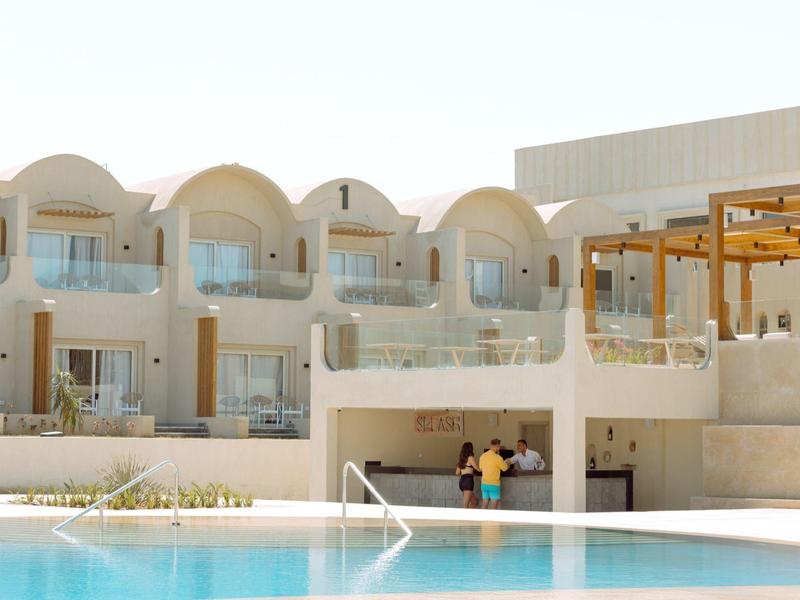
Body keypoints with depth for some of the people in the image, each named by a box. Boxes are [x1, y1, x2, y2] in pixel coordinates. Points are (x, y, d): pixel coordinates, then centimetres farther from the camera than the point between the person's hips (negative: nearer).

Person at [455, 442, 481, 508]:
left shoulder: (462, 459, 16)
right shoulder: (470, 458, -5)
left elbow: (457, 472, 18)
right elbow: (478, 469, -2)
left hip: (462, 481, 8)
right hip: (468, 481, -8)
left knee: (474, 502, 17)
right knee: (466, 505, -11)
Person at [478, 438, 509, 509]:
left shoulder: (482, 456, 3)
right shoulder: (497, 457, -15)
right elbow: (505, 468, -3)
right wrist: (507, 463, 21)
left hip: (484, 484, 6)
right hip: (494, 484, -6)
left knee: (484, 504, 11)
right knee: (494, 505, -1)